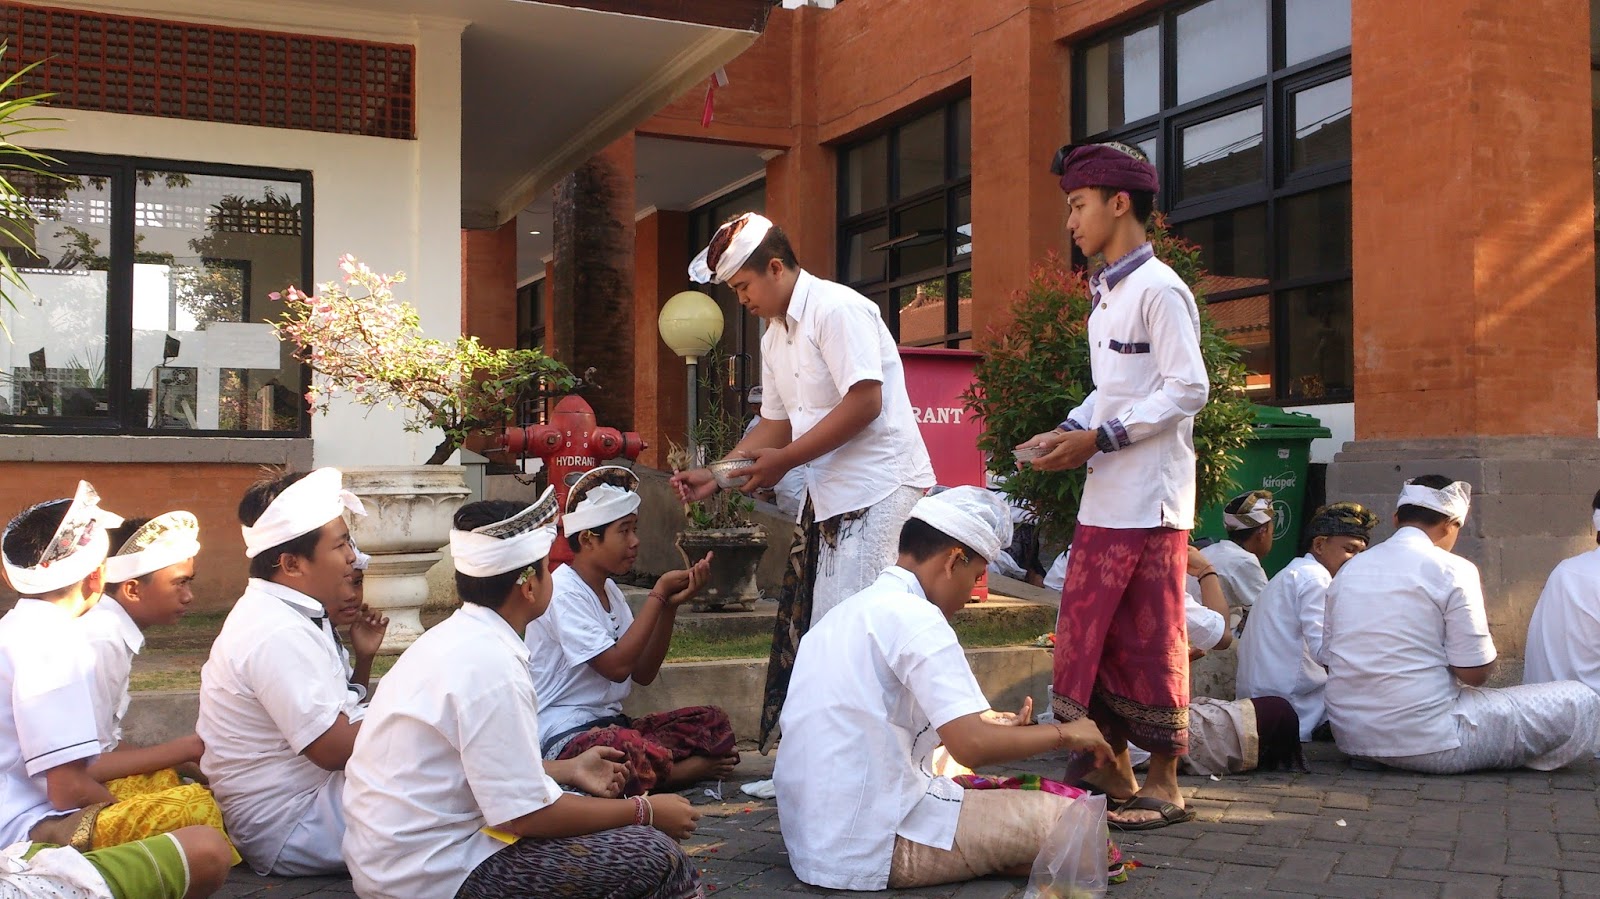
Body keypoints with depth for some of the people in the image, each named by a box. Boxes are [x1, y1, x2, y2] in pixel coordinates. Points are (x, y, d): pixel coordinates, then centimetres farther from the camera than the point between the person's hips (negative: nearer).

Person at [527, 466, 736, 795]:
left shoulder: (608, 589, 14)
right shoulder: (563, 592, -14)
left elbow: (643, 674, 7)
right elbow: (616, 666, -21)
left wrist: (671, 604, -6)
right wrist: (658, 594, -15)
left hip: (609, 724, 9)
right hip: (564, 735, -9)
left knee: (713, 722, -3)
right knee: (645, 758, -36)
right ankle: (689, 767, -7)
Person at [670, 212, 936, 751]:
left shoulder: (837, 310, -13)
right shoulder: (775, 336, 16)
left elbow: (865, 403, -21)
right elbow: (776, 423, 21)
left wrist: (784, 460, -17)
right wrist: (714, 475, 9)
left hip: (880, 489, -10)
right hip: (830, 494, 10)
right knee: (806, 628, 11)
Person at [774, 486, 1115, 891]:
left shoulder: (849, 613, 14)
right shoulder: (914, 616, -14)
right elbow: (972, 747, -21)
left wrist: (984, 724, 27)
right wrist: (1065, 733, -6)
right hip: (877, 848, -10)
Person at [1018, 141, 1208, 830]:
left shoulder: (1159, 289, -10)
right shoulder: (1105, 294, 18)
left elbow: (1188, 388, -16)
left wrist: (1100, 438, -18)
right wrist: (1070, 431, 7)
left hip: (1149, 501, -9)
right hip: (1102, 501, 9)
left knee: (1150, 638, -1)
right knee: (1088, 632, 9)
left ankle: (1163, 783, 10)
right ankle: (1111, 768, 20)